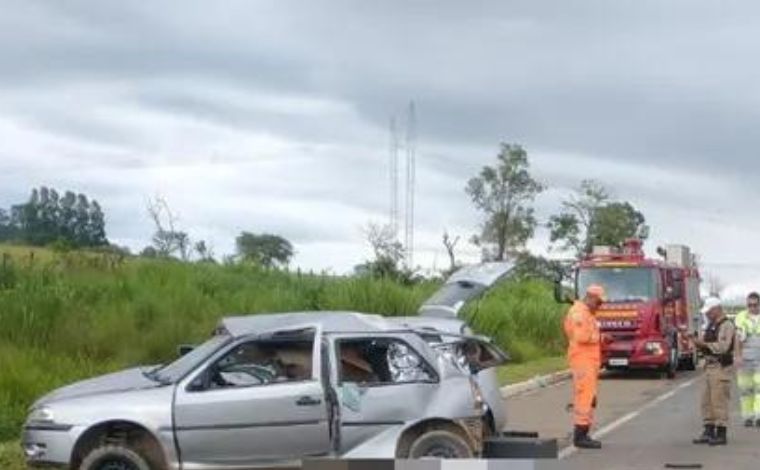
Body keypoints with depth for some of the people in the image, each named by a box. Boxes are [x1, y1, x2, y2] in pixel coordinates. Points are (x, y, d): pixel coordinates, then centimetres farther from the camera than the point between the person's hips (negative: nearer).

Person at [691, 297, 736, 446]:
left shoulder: (726, 325, -11)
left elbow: (723, 346, -22)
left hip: (721, 367, -9)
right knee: (707, 401, 9)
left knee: (719, 400, -7)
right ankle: (708, 432, 14)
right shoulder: (711, 325, 17)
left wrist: (704, 343, -19)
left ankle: (721, 434, -2)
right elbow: (706, 345, 20)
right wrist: (698, 342, 0)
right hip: (710, 366, 9)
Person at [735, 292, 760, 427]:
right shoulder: (741, 317, 1)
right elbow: (738, 338, -8)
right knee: (745, 387, 4)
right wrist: (738, 356, -18)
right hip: (745, 358, 0)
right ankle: (748, 416, 11)